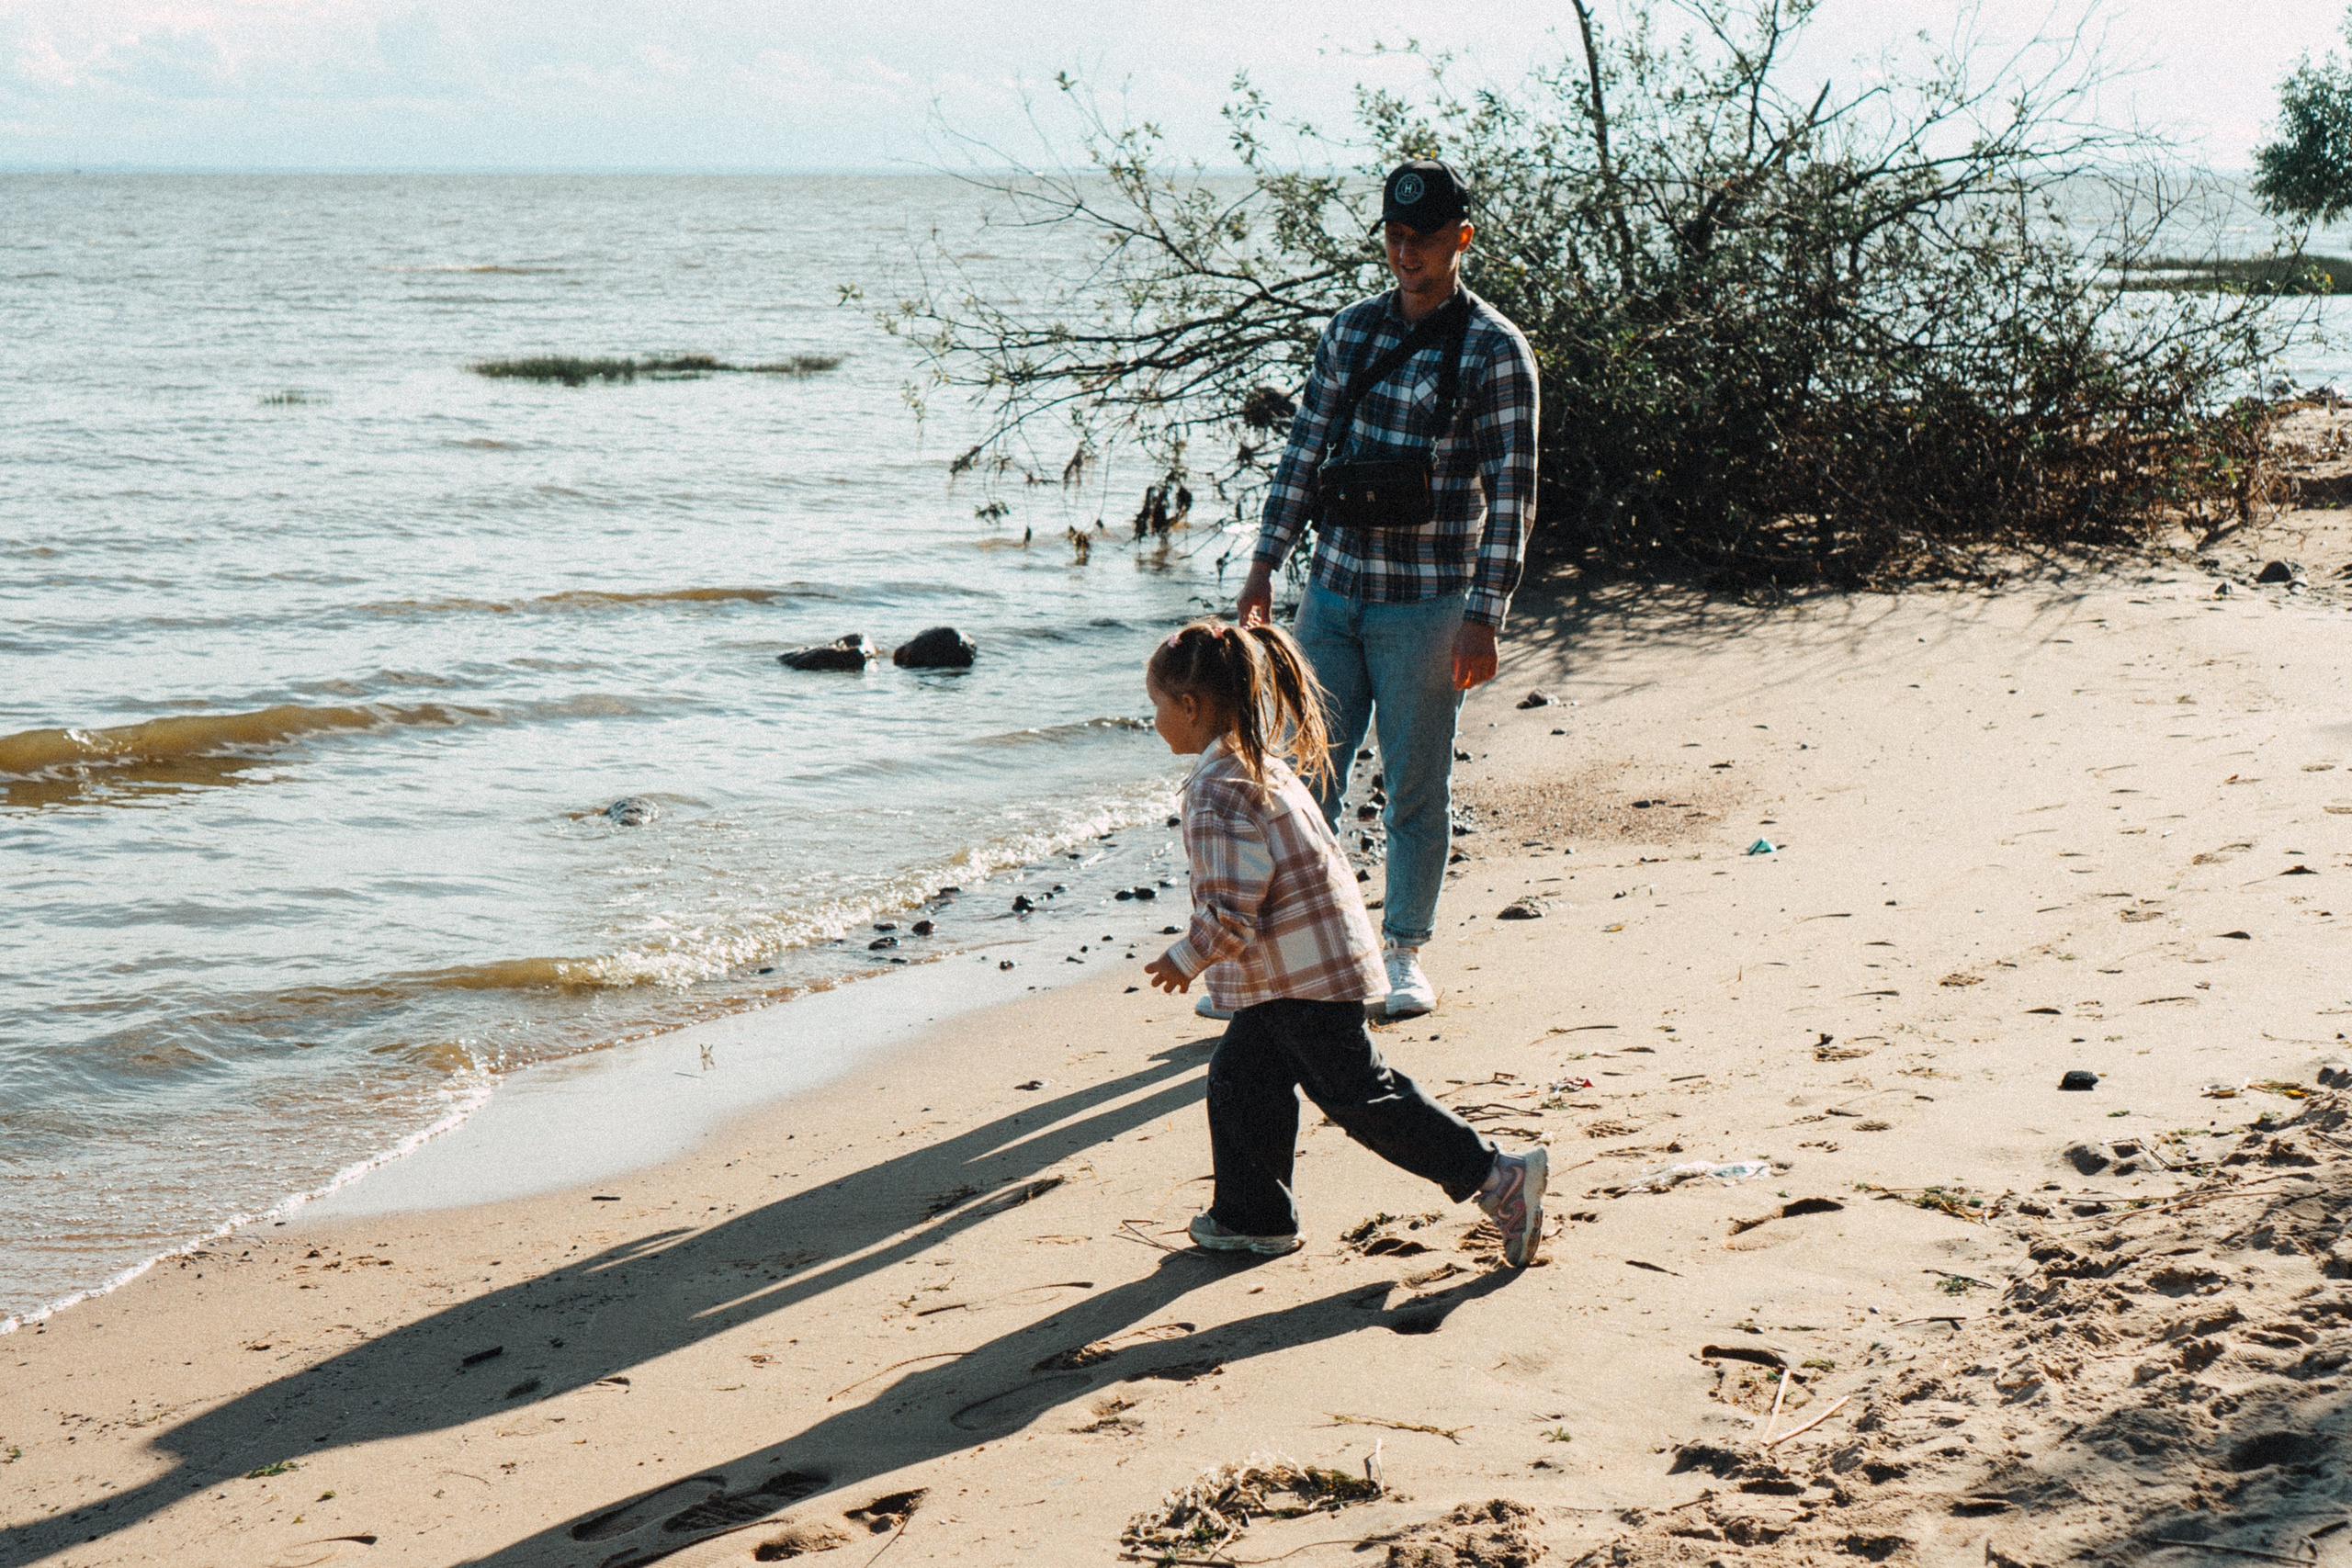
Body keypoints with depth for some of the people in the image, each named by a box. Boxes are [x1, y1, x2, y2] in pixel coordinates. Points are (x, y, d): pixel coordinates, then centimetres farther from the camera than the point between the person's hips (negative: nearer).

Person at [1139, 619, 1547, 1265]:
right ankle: (1253, 1216, 24)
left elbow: (1232, 909, -25)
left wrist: (1186, 958, -8)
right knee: (1241, 1080, 16)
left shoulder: (1218, 790, -22)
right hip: (1298, 969, 10)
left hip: (1305, 974, -10)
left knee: (1360, 1097, -4)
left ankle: (1497, 1176, 0)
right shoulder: (1263, 763, 10)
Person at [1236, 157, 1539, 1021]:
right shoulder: (1351, 331, 8)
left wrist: (1483, 616, -14)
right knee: (1306, 777, 6)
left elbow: (1511, 491, -9)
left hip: (1427, 605, -4)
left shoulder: (1495, 352, -7)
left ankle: (1403, 955, 18)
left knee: (1416, 787, 5)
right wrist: (1264, 565, 8)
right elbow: (1304, 452, 13)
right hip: (1333, 592, 4)